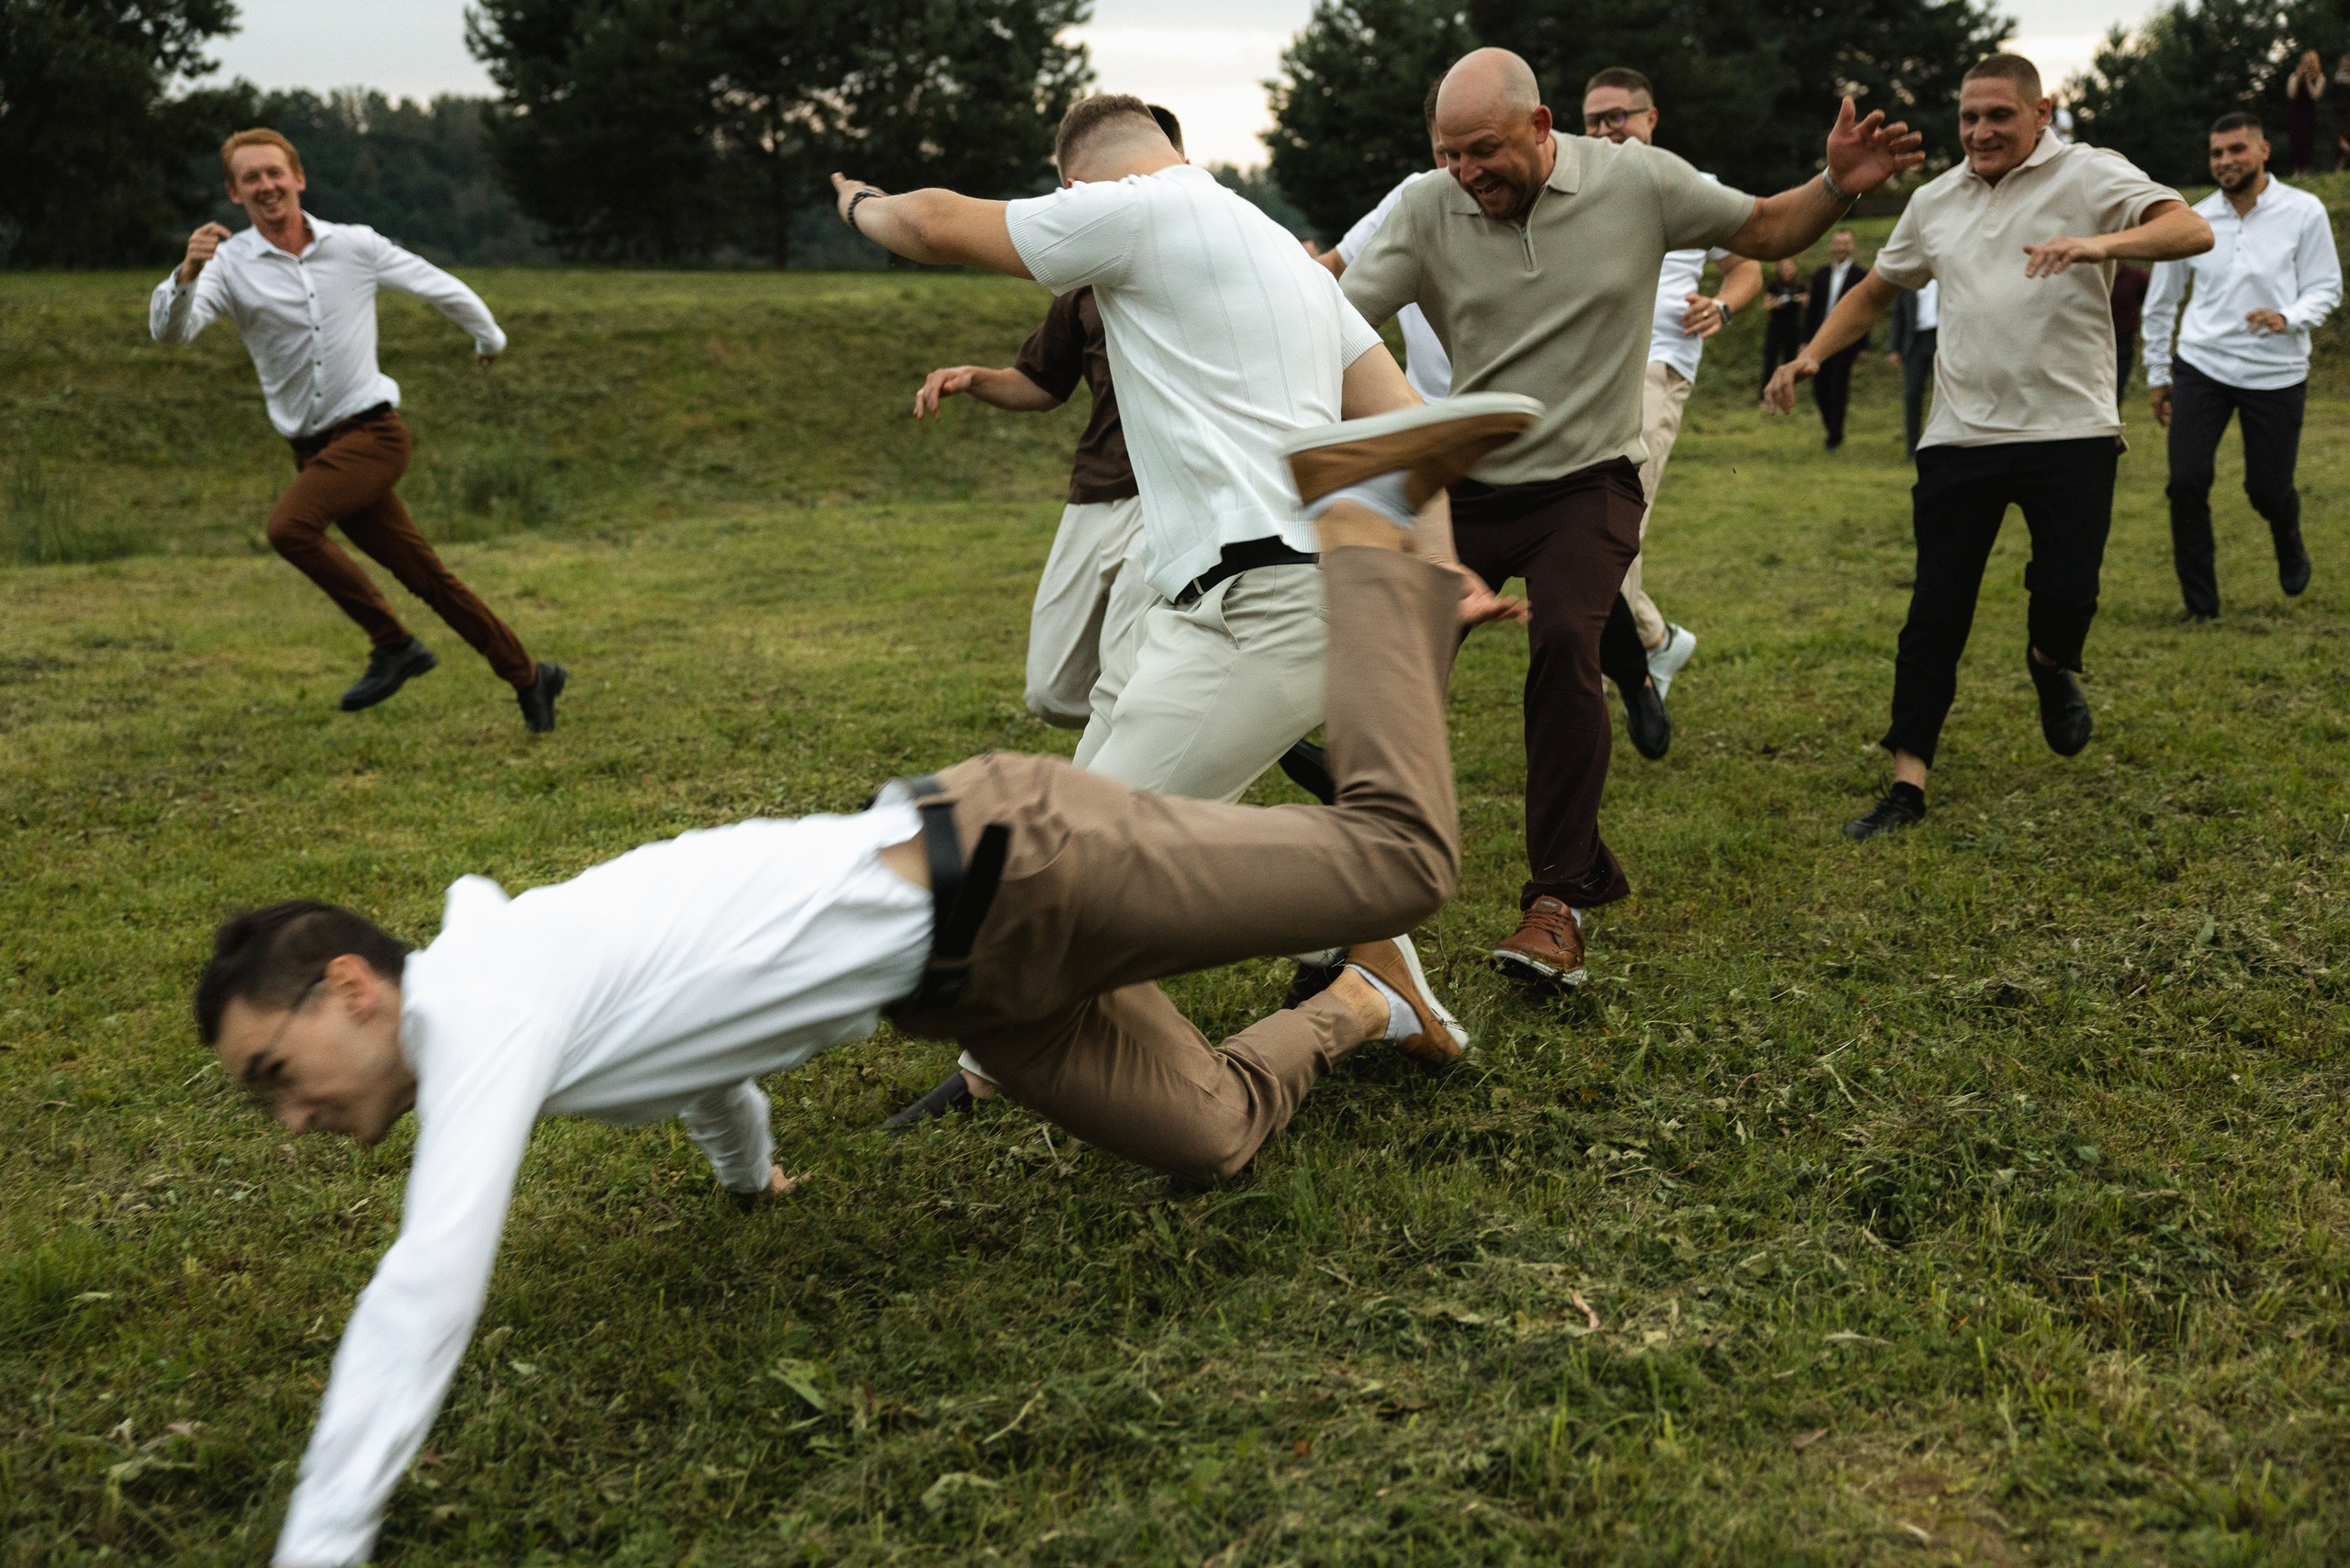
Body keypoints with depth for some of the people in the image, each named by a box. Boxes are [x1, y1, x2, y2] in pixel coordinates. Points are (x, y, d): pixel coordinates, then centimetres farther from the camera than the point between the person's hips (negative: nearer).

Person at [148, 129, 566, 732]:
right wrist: (186, 274, -37)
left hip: (372, 432, -3)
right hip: (313, 448, 3)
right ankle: (530, 678, 19)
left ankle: (393, 644, -12)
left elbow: (438, 285, 15)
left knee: (289, 526, -27)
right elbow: (170, 330, -17)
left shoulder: (356, 245, -1)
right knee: (425, 577, 6)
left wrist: (490, 337, 29)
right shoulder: (229, 264, -1)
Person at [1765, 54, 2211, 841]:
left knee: (2068, 592, -11)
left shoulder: (2089, 175, -2)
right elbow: (1876, 289, 26)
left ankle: (2050, 667, 27)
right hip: (1961, 435, 4)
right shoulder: (1935, 200, 14)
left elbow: (2192, 230, -16)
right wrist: (1810, 354, 12)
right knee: (1936, 612, 1)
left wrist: (2098, 245, -34)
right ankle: (1908, 784, 8)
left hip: (2070, 429, -3)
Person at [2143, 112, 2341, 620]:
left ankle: (2290, 547, 42)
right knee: (2186, 482, -12)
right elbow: (2160, 303, 13)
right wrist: (2157, 374, 16)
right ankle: (2200, 604, 3)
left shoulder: (2304, 212, -4)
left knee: (2269, 490, 4)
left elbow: (2326, 289, -2)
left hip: (2277, 373, -1)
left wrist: (2288, 318, -23)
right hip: (2201, 367, 1)